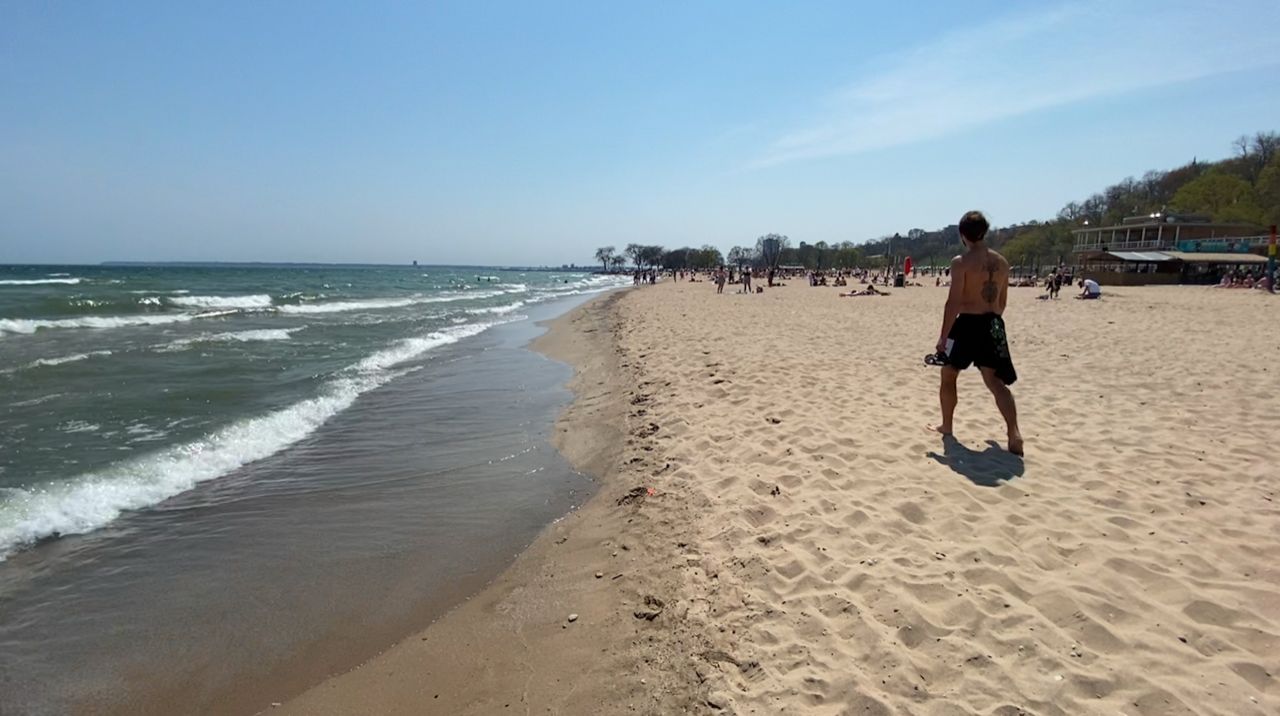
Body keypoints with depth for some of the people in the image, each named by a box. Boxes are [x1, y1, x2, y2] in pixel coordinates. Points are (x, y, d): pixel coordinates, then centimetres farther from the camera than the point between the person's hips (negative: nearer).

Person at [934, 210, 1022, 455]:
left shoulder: (961, 262, -12)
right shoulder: (1001, 262, 8)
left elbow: (953, 303, -16)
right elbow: (1002, 301, 15)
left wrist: (943, 336, -11)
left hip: (967, 324, -5)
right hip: (993, 325, 5)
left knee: (948, 376, 14)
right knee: (996, 382, 6)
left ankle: (946, 426, 24)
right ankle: (1014, 433, -8)